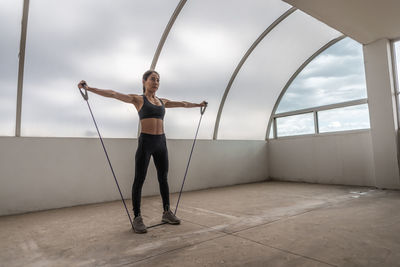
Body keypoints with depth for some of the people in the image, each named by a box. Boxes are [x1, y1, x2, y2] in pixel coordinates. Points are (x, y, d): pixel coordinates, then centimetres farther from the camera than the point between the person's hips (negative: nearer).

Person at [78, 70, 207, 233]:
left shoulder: (163, 102, 15)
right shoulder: (138, 99, 1)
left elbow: (182, 104, 27)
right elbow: (114, 94, -9)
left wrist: (198, 104, 36)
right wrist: (89, 88, -18)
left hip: (161, 142, 5)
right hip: (145, 142, -5)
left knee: (163, 178, 11)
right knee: (139, 180, 0)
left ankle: (167, 212, 23)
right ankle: (137, 218, 9)